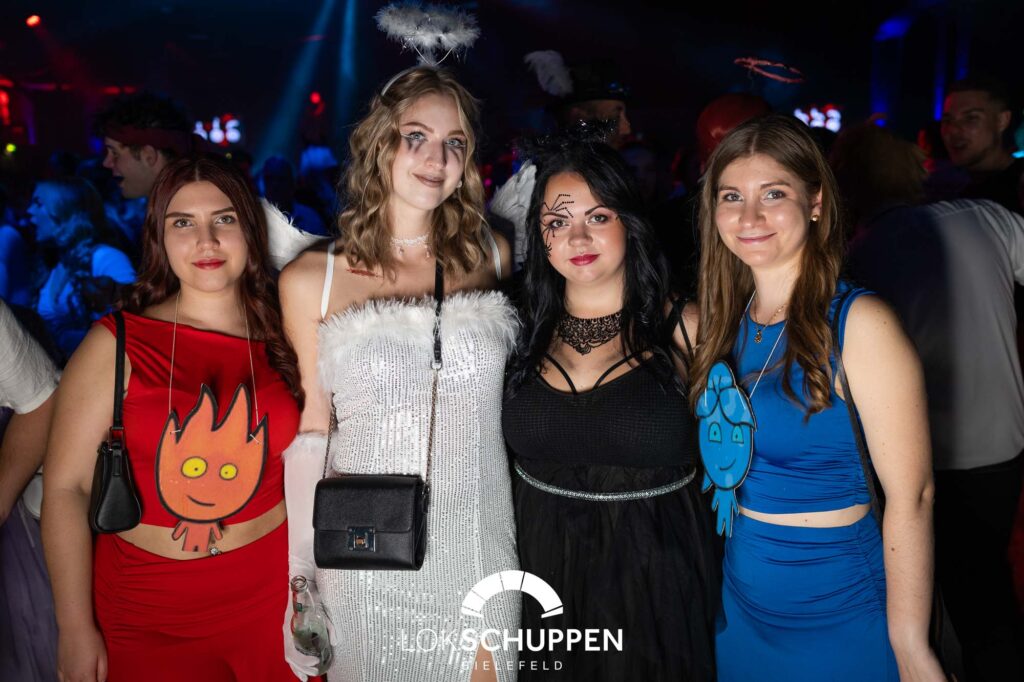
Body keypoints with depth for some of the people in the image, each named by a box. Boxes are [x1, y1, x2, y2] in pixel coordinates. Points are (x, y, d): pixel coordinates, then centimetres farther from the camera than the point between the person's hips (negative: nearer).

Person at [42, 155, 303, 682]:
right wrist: (75, 629, -9)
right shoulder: (116, 343, -9)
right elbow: (66, 486, -8)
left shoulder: (284, 341, -2)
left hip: (270, 599, 2)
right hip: (144, 615, -2)